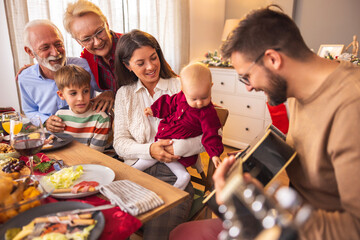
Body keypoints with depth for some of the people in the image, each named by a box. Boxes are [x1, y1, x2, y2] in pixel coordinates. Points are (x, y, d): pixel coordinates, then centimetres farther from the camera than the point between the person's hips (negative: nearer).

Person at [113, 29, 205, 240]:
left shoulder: (181, 87, 3)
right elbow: (120, 143, 5)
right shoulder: (124, 94, 13)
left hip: (173, 173, -2)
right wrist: (149, 150, -13)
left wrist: (178, 147, -18)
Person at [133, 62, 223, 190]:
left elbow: (211, 133, -20)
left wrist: (214, 154, -26)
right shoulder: (181, 96, -4)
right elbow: (170, 104, 15)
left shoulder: (208, 112, -21)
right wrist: (154, 110, 19)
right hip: (163, 139, 6)